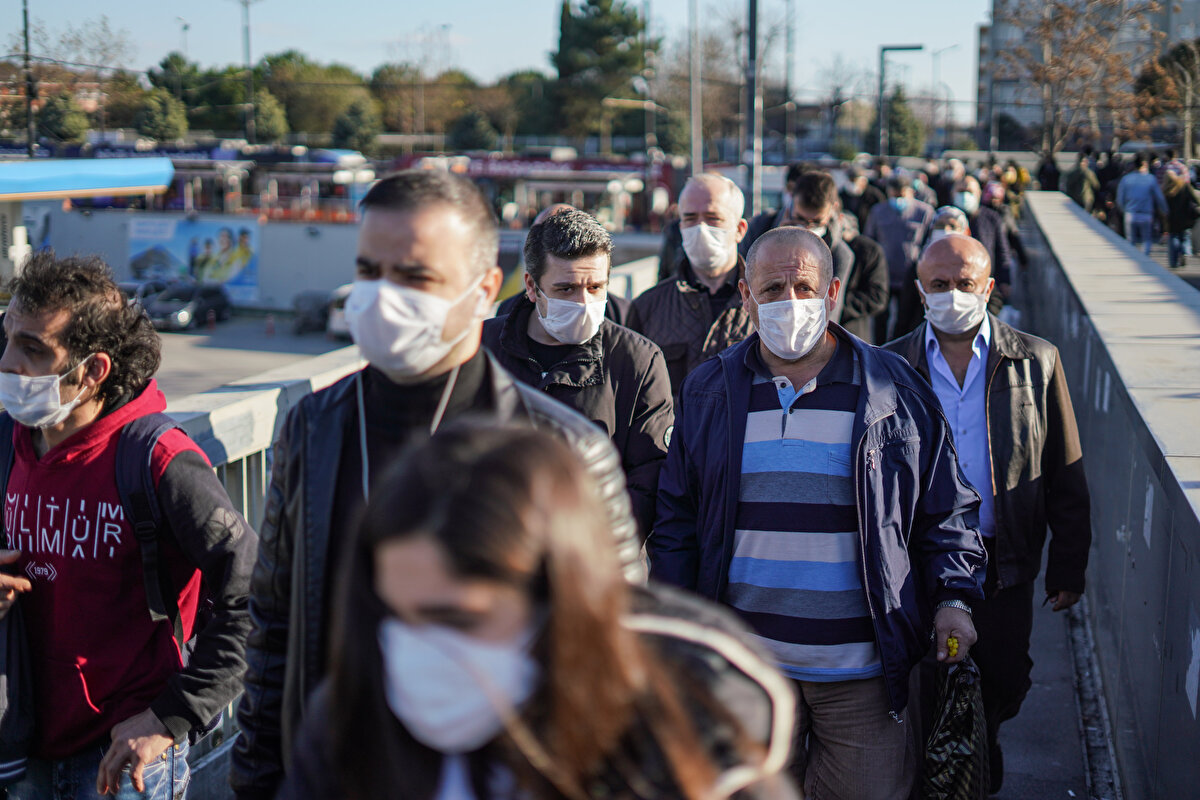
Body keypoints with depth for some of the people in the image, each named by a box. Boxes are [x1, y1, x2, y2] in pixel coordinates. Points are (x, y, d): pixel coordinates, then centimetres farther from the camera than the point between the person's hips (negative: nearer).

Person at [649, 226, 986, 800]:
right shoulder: (708, 394, 5)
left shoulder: (894, 391, 1)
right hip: (745, 668, 2)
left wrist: (954, 597, -5)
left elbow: (946, 510, 7)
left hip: (860, 672, -1)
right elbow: (677, 519, 11)